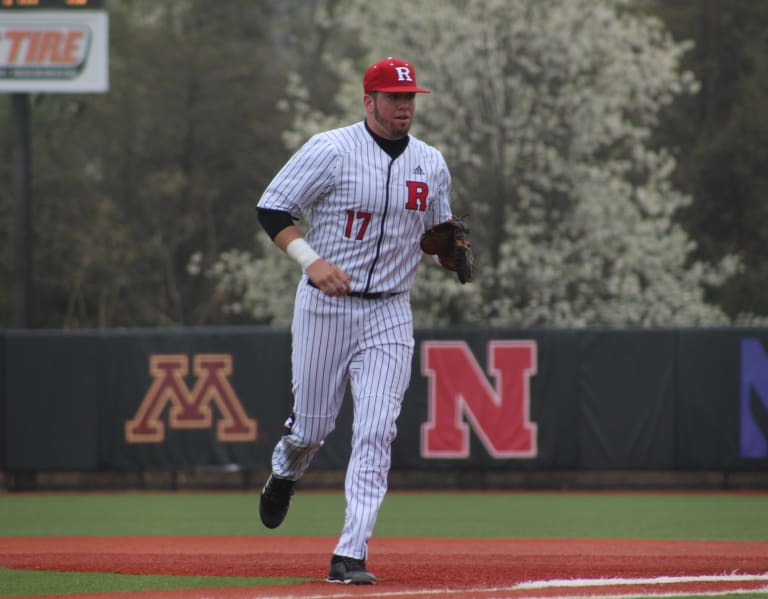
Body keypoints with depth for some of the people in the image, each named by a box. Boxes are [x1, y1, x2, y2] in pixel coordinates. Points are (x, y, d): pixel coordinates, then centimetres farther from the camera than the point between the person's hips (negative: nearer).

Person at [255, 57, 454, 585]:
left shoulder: (431, 164, 7)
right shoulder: (331, 151, -8)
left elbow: (437, 230, 20)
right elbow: (272, 209, -8)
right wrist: (312, 260, -22)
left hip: (390, 311, 3)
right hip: (325, 305, -3)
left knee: (376, 434, -10)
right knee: (313, 425, 6)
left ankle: (351, 555, -11)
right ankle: (285, 473, 44)